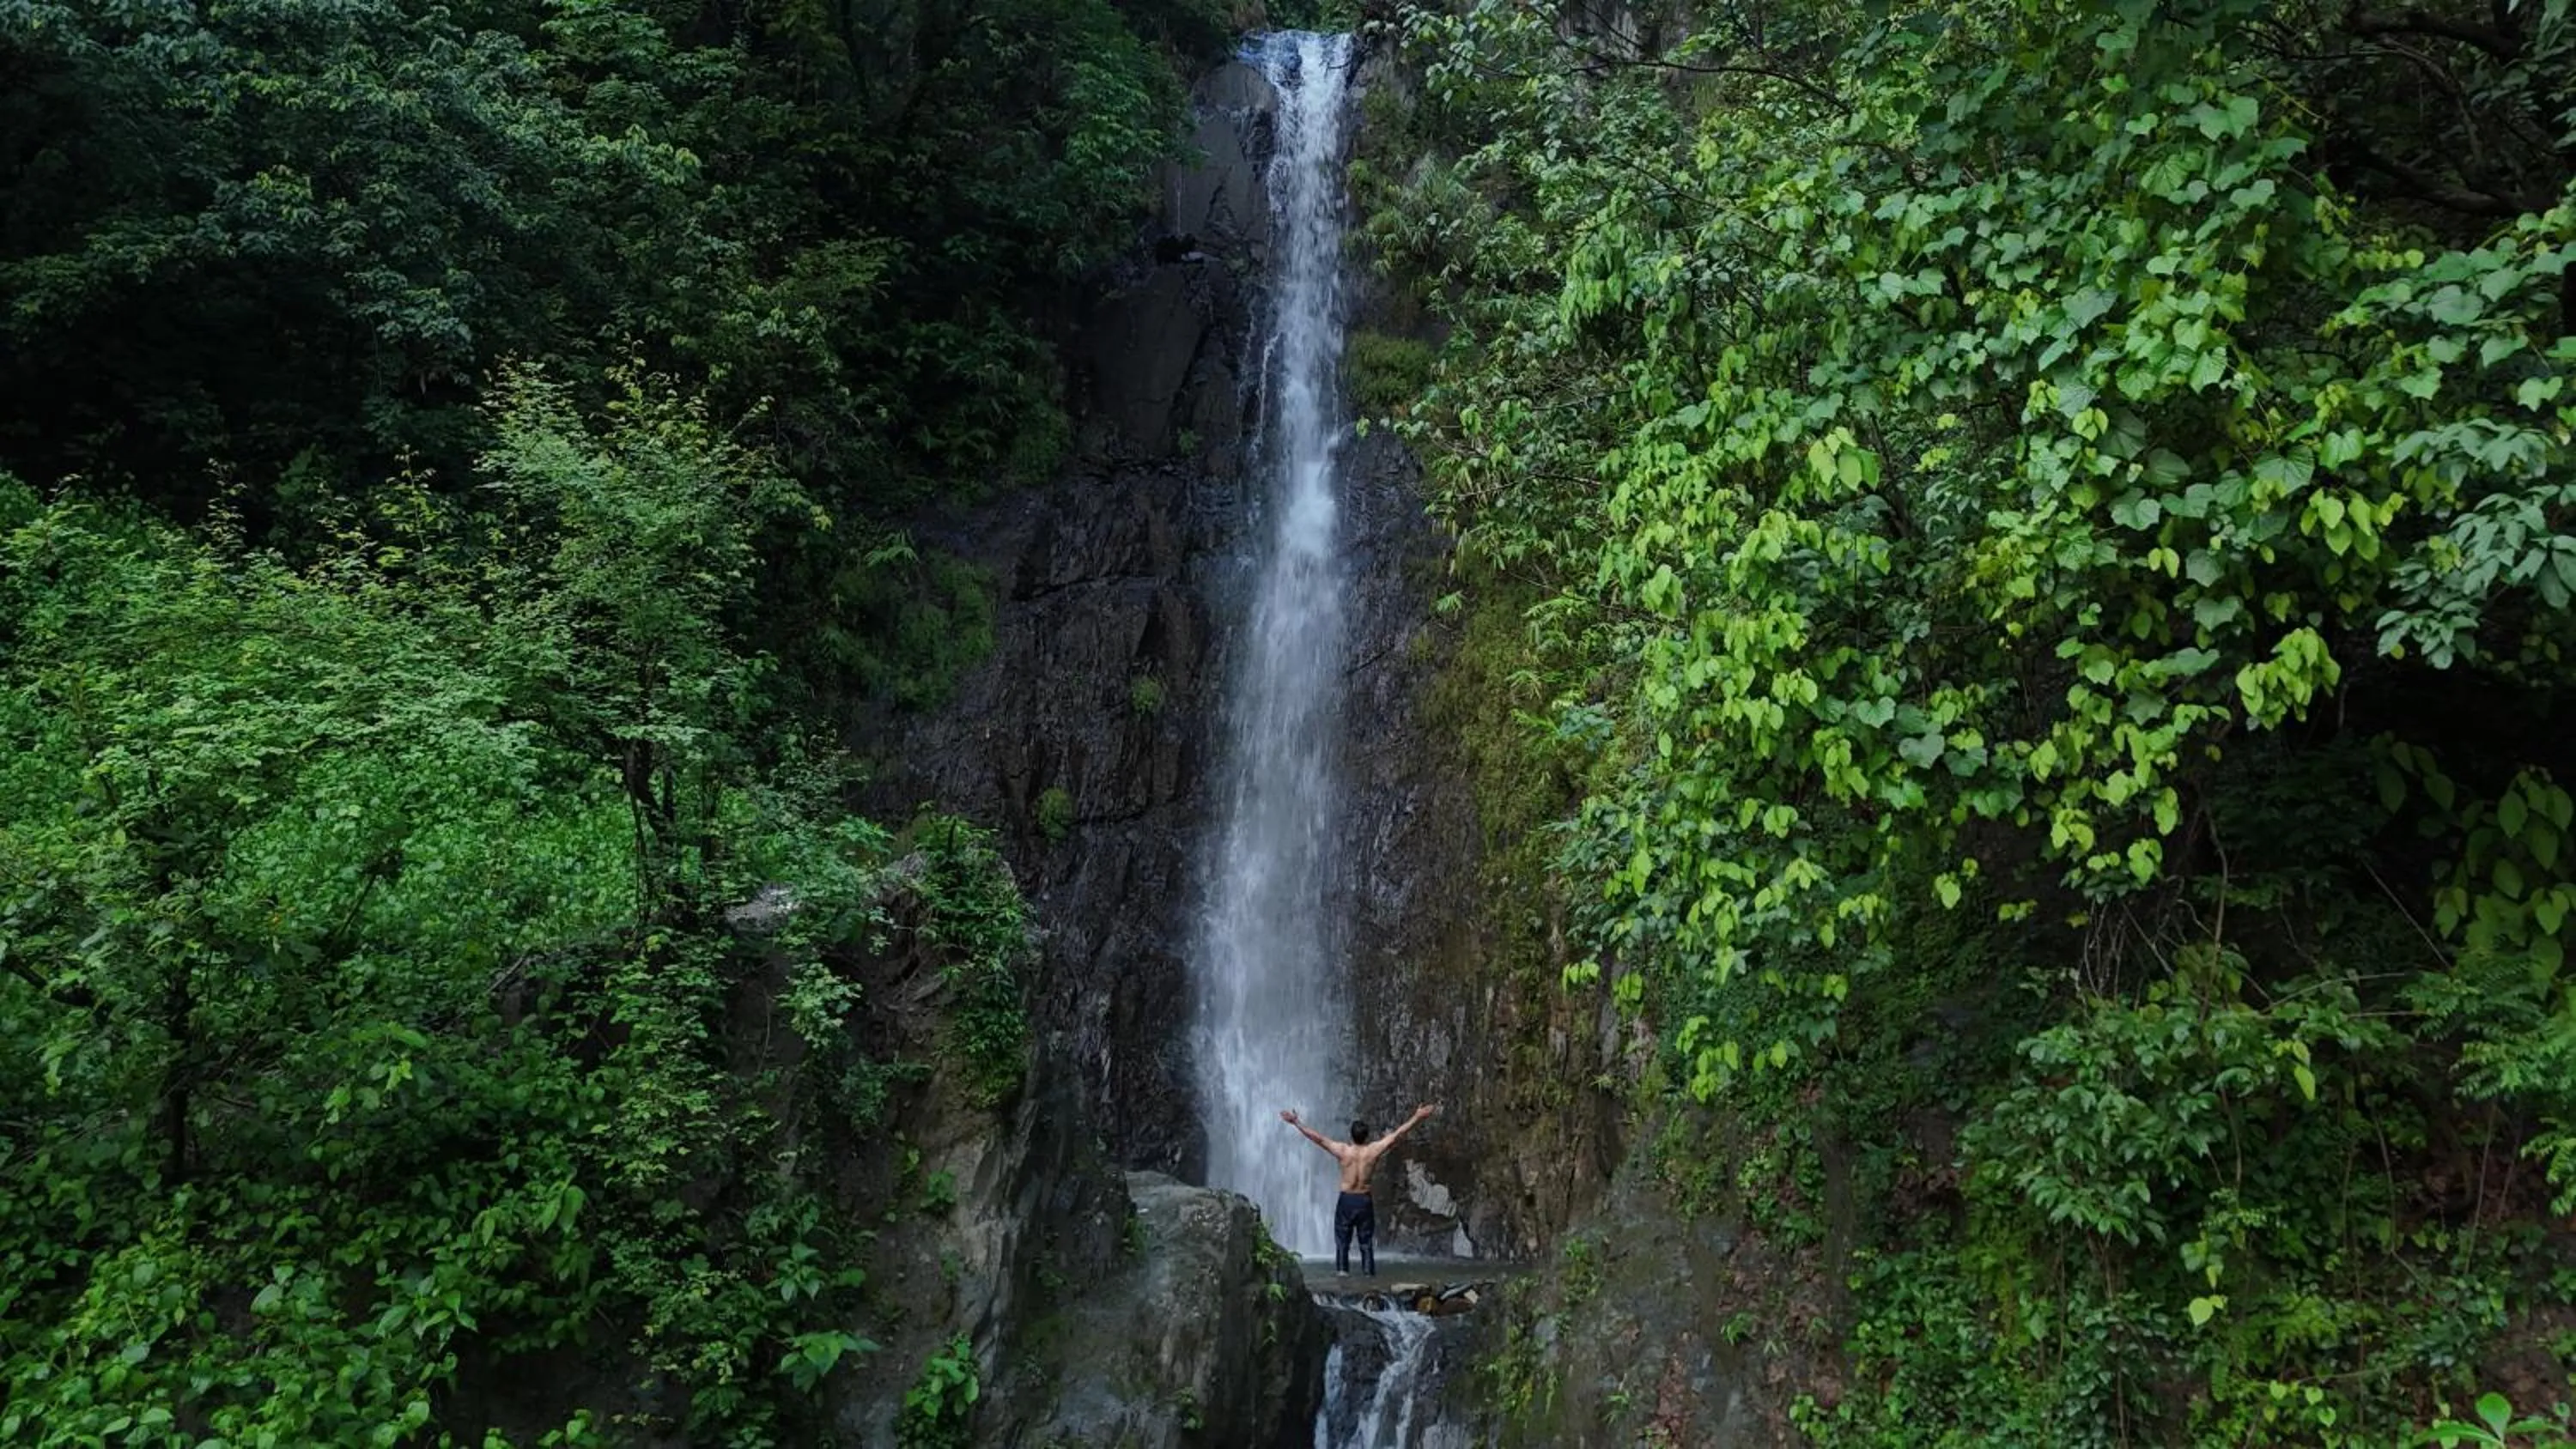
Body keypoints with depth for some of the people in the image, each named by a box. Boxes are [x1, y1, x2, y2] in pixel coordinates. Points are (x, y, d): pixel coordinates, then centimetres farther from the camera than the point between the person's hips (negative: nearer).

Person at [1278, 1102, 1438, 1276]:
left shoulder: (1342, 1150, -9)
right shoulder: (1374, 1150, -8)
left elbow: (1317, 1138, -7)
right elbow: (1397, 1134, -5)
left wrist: (1296, 1122, -2)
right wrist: (1417, 1117, -1)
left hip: (1346, 1200, -1)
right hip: (1365, 1200, 1)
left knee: (1342, 1242, 7)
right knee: (1366, 1243, 9)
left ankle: (1341, 1271, 2)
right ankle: (1369, 1273, 6)